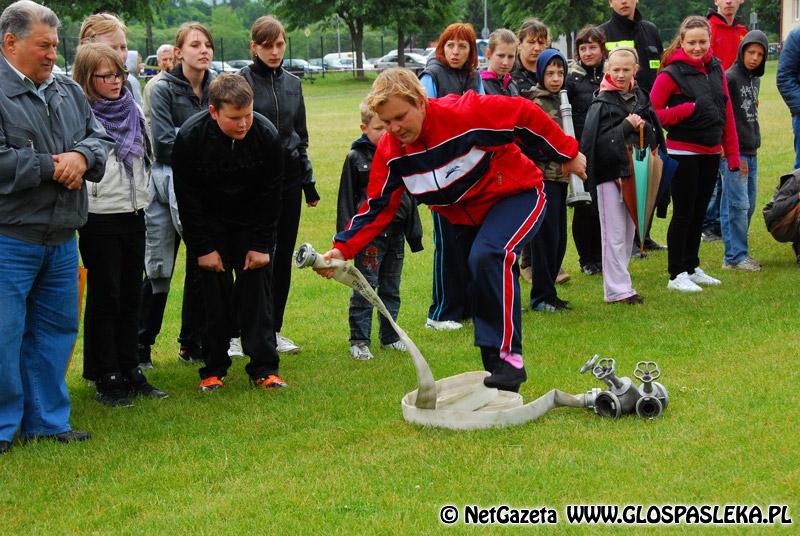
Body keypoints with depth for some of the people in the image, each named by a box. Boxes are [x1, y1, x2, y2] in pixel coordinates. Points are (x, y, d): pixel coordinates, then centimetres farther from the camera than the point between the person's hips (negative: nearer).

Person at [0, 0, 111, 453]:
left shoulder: (69, 92, 13)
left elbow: (99, 138, 12)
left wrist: (82, 156, -10)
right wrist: (51, 166, -14)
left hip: (62, 240, 7)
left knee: (56, 331, 14)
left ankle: (48, 420, 26)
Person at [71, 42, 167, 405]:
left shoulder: (133, 109, 12)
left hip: (133, 213, 7)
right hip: (99, 217, -7)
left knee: (130, 296, 11)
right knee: (104, 297, 0)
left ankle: (130, 371, 19)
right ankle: (106, 378, 8)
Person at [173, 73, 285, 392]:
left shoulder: (266, 134, -20)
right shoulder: (190, 137, -24)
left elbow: (270, 195, -9)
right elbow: (187, 199, -14)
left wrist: (262, 244, -10)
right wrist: (203, 247, -14)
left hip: (251, 223, 1)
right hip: (209, 225, -1)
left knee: (256, 289, -3)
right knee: (215, 294, -4)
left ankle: (263, 368, 1)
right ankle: (214, 369, 6)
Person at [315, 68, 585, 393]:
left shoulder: (465, 113, -29)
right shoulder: (390, 152, -12)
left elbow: (525, 114, -19)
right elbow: (377, 207, -8)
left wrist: (567, 153, -9)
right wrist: (342, 249, -22)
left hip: (517, 194, -7)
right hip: (467, 216, 7)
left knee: (488, 257, -32)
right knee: (484, 293, 9)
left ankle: (509, 358, -26)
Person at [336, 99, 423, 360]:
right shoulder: (356, 158, -3)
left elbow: (409, 195, 15)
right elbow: (347, 198, -2)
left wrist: (414, 232, 14)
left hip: (395, 234, 4)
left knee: (391, 290, 13)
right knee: (364, 290, -2)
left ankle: (390, 336, 23)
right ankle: (359, 341, 5)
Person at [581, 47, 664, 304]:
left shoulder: (641, 98, 8)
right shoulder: (602, 102, -7)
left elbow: (655, 138, 11)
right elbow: (599, 140, -16)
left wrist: (643, 127, -8)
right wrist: (626, 126, -20)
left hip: (635, 173, 6)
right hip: (610, 174, -6)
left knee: (629, 232, 11)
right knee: (614, 234, -4)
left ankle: (618, 282, 21)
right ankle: (617, 290, -2)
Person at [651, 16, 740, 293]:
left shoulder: (716, 69, 7)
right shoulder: (672, 74, -11)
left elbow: (727, 112, 10)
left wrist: (732, 153, 9)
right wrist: (688, 109, -20)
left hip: (711, 153, 6)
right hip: (683, 152, -6)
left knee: (699, 212, 14)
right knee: (683, 213, -1)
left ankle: (692, 267, 26)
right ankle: (677, 275, 7)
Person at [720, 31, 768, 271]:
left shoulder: (755, 79, 14)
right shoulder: (729, 77, -11)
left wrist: (754, 141, 16)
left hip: (751, 152, 9)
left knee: (749, 204, 10)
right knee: (738, 204, -8)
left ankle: (737, 252, 18)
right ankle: (736, 256, -2)